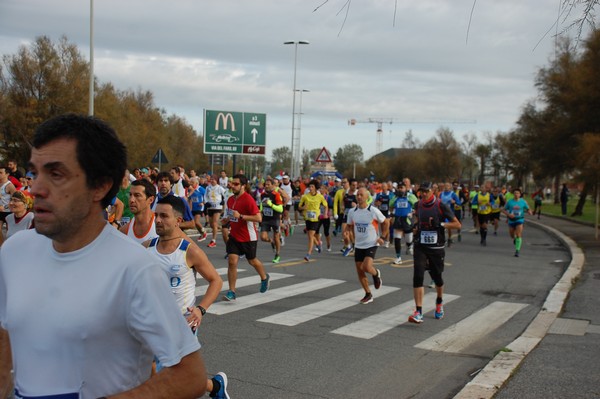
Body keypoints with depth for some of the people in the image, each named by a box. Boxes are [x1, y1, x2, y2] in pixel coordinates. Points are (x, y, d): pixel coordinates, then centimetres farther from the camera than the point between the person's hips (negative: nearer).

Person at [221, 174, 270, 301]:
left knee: (252, 261, 15)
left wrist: (241, 216, -31)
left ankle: (264, 278, 46)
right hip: (234, 236, 5)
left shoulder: (248, 199, -19)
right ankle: (231, 292, -3)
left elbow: (258, 218, -25)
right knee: (232, 261, -8)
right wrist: (226, 220, 1)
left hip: (248, 238, -5)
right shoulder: (230, 199, 3)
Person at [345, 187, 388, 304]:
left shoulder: (373, 211, -12)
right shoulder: (352, 212, 0)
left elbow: (386, 222, 0)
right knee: (359, 271, 6)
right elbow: (349, 226, 13)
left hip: (371, 244, -5)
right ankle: (368, 295, 22)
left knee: (366, 267, -23)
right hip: (358, 245, 5)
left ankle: (376, 274, 14)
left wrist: (383, 237, -5)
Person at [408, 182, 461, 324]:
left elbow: (457, 224, -9)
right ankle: (418, 312, -15)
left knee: (437, 277, 12)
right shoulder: (418, 205, 4)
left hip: (436, 248, -2)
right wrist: (415, 227, 7)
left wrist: (441, 224, -22)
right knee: (418, 276, -13)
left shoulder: (441, 206, -10)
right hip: (420, 247, 2)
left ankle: (439, 303, 43)